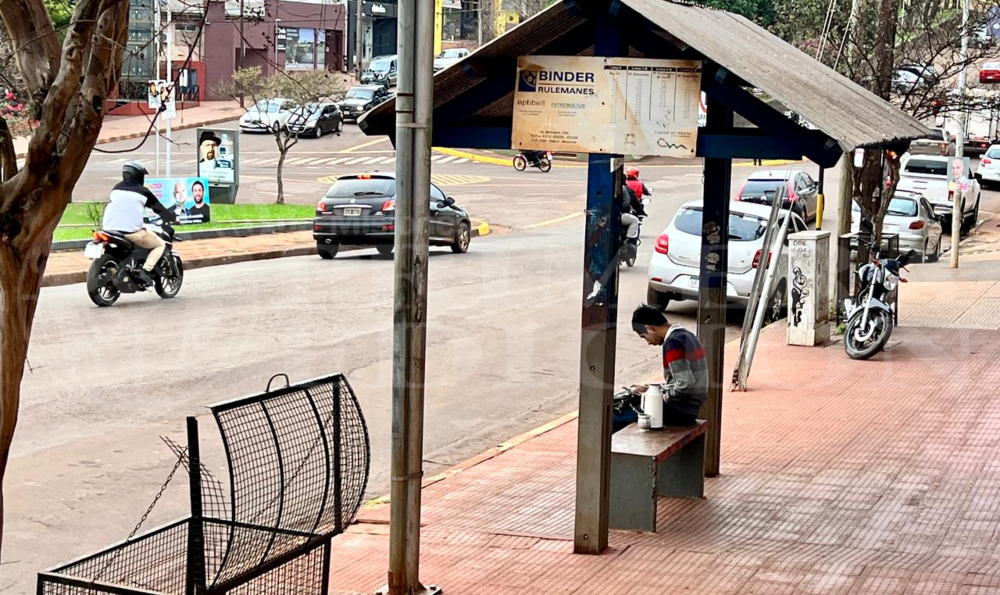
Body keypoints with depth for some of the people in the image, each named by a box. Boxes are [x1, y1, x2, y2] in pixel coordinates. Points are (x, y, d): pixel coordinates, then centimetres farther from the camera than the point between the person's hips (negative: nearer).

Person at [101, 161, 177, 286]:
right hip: (132, 231, -6)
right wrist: (174, 218, 27)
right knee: (160, 245, 11)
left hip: (110, 228, 6)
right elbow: (159, 209, 10)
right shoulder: (142, 191, 2)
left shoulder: (116, 188, 16)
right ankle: (145, 271, -9)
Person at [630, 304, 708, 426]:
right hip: (690, 407, 10)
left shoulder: (673, 343, -19)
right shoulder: (685, 335, 11)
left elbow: (685, 383, -27)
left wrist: (665, 397, -10)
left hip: (681, 411, -10)